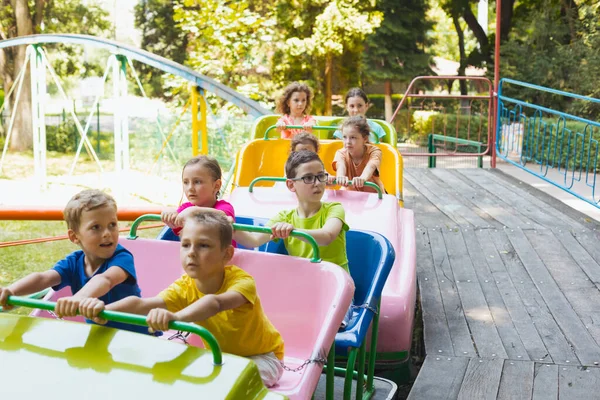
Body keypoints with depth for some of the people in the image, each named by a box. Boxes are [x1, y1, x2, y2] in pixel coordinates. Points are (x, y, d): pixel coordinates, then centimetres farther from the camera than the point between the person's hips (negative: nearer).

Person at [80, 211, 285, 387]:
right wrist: (105, 309, -51)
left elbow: (215, 303, -54)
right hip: (220, 356, 5)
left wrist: (175, 316, -71)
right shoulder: (184, 288, -16)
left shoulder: (242, 281, -31)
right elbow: (140, 303, -32)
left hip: (261, 357, -5)